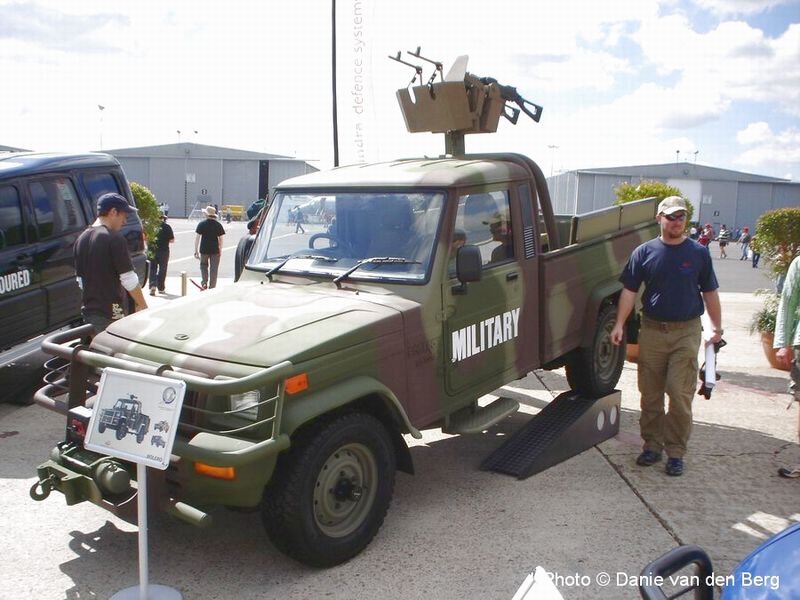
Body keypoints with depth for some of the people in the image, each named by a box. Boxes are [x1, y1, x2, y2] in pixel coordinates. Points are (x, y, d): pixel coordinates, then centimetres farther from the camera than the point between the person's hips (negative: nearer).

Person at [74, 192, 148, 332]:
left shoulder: (81, 239, 10)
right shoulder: (114, 239, -15)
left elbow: (80, 279, 16)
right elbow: (128, 279, -15)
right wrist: (142, 304, -5)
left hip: (88, 311, 8)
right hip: (110, 313, -8)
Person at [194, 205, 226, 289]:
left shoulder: (201, 224, -3)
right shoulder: (218, 225, 0)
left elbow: (197, 237, -4)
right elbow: (221, 238, 2)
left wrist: (196, 250, 1)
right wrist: (220, 250, 12)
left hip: (204, 249, 0)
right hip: (215, 249, 0)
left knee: (203, 266, 20)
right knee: (214, 269, 6)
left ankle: (204, 282, 5)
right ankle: (212, 287, 9)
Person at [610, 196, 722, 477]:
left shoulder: (699, 253, 3)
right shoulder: (644, 252, 3)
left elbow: (709, 293, 9)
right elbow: (630, 291, 3)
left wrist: (717, 327, 7)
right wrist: (620, 324, -5)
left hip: (687, 332, -1)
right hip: (652, 330, 1)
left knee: (680, 394, -3)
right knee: (650, 393, 8)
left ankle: (676, 452, 9)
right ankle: (652, 445, 22)